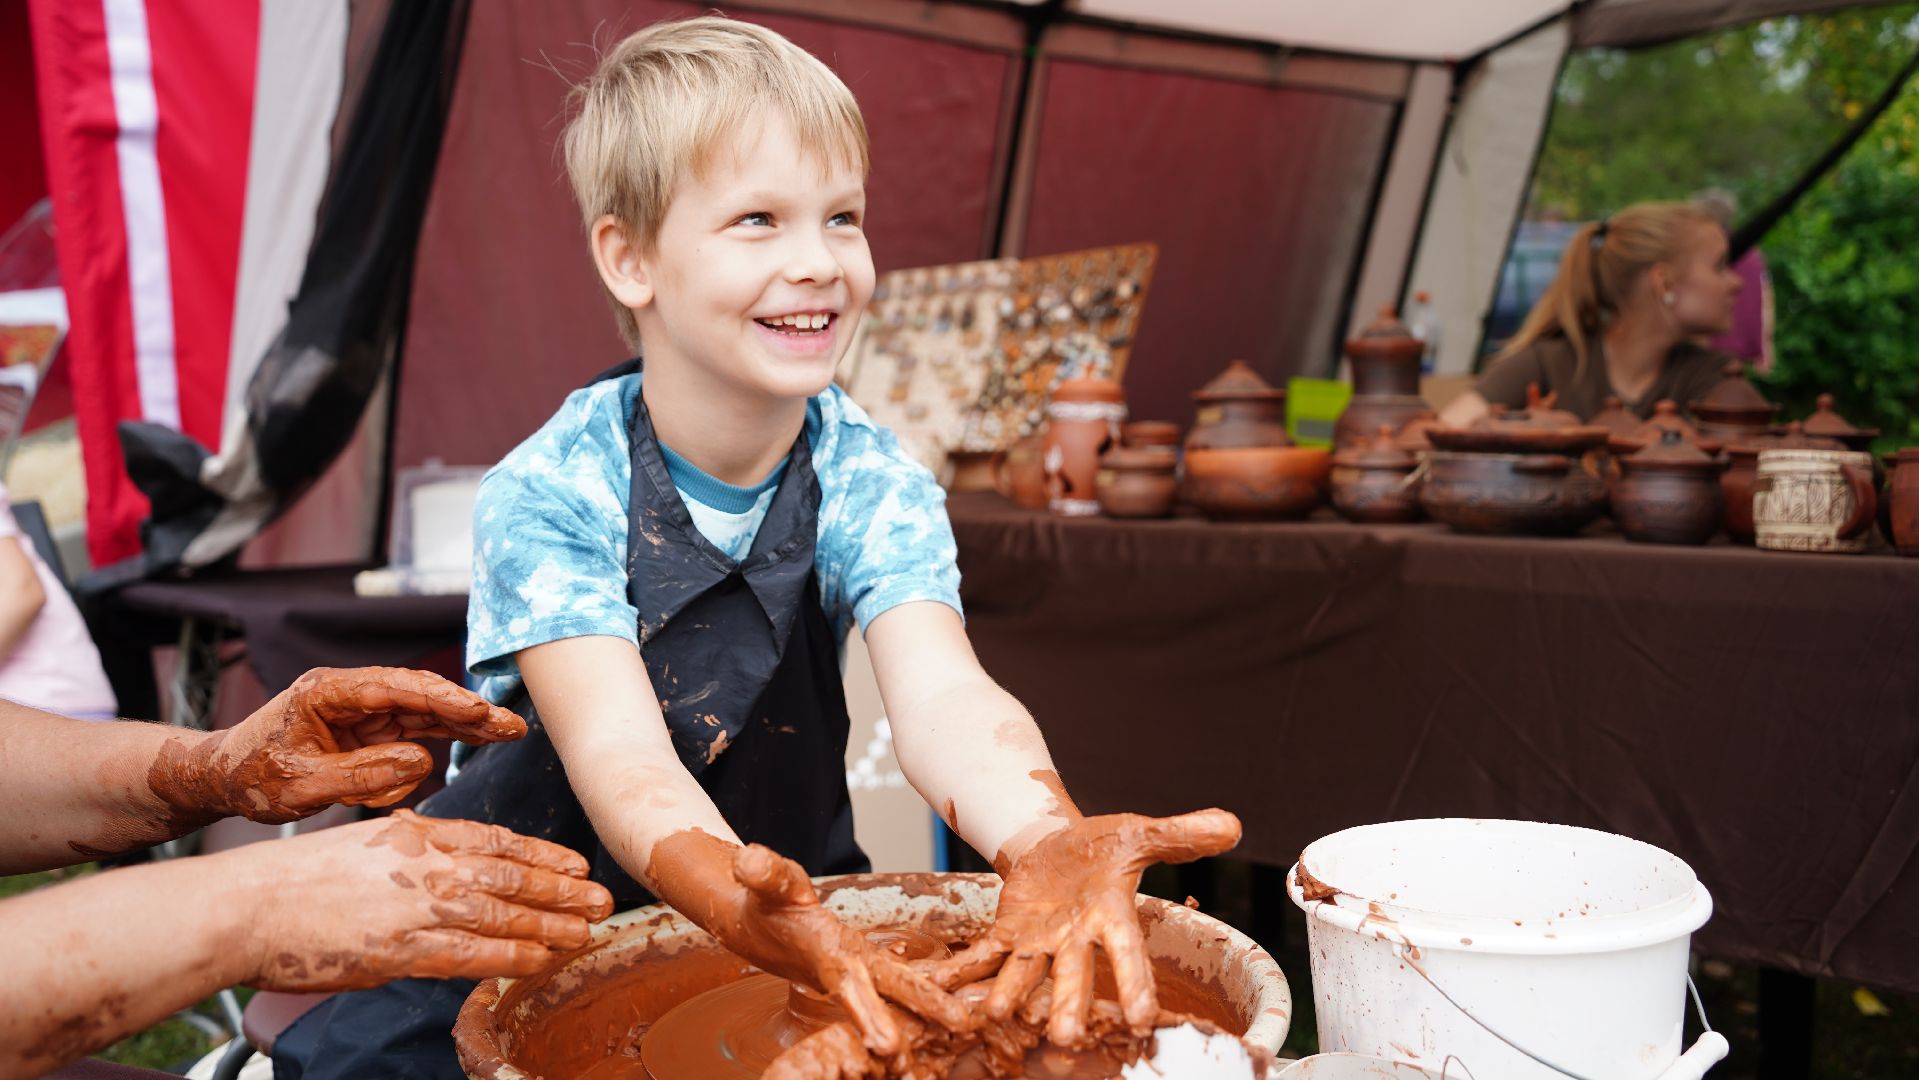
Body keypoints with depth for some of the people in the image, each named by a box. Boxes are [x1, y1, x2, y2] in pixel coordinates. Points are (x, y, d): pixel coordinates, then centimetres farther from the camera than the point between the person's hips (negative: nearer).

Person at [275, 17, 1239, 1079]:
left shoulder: (873, 483, -11)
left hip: (795, 916, 2)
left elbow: (940, 694, -27)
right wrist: (729, 891, -54)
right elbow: (617, 749, -32)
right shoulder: (544, 497, -19)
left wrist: (1043, 841, -50)